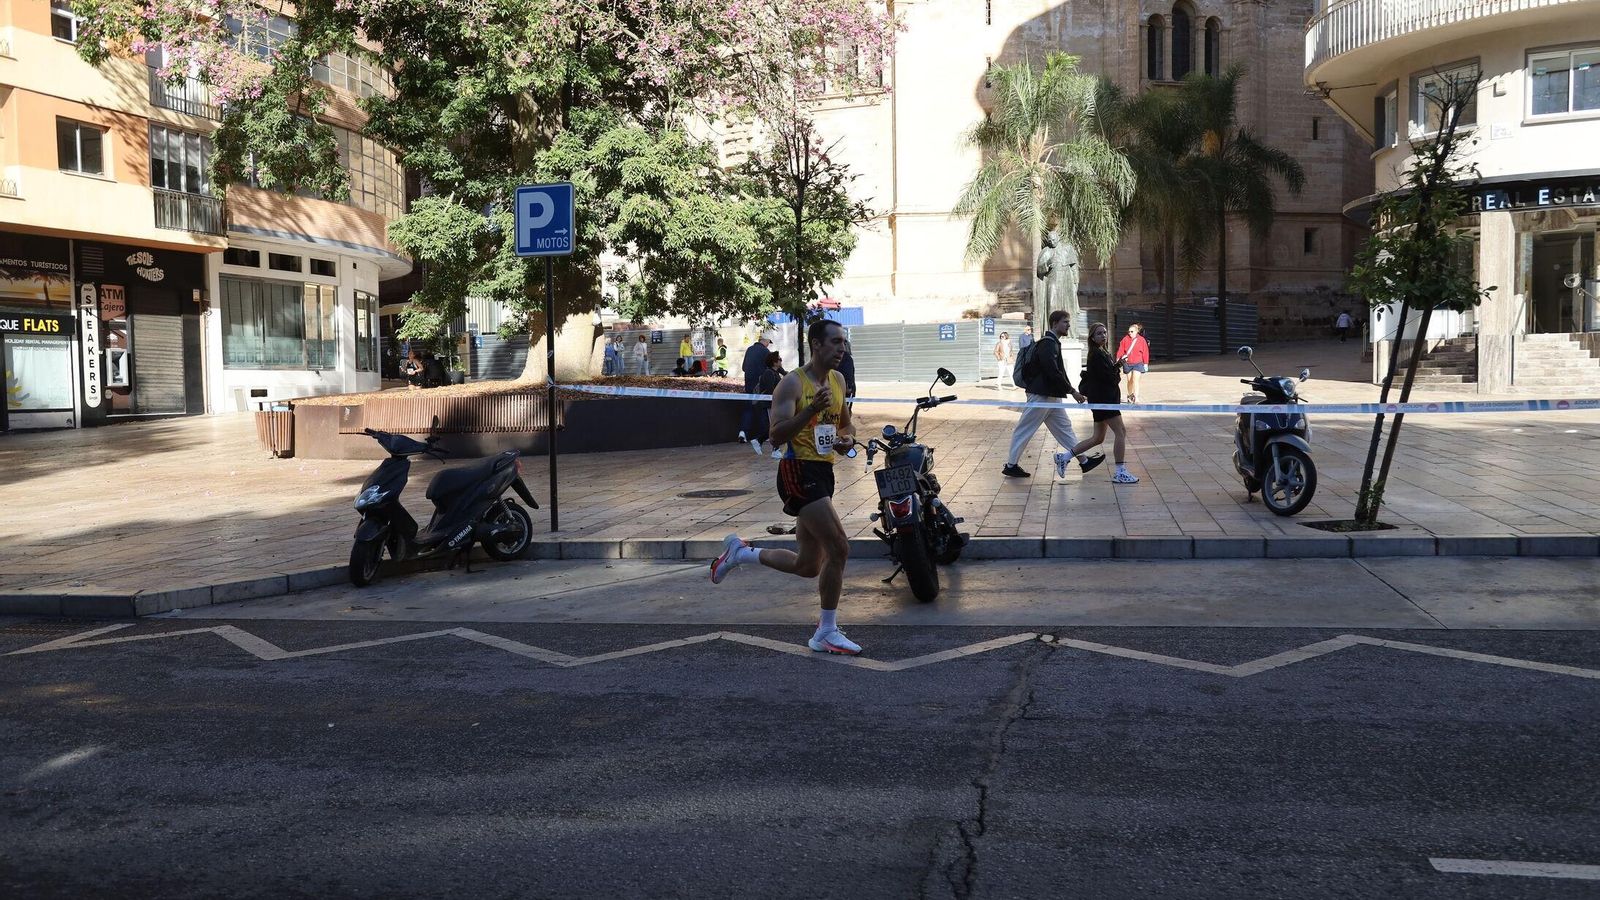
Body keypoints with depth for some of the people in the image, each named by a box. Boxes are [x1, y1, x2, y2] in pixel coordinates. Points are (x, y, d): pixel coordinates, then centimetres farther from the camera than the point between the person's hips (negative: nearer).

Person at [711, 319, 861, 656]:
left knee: (807, 566, 13)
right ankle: (826, 633, -2)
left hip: (823, 473, 9)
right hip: (799, 472, -9)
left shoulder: (838, 380, 13)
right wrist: (812, 409, -31)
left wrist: (847, 438, 3)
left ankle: (741, 553, 32)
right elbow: (777, 435, -20)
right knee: (839, 548, -15)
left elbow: (846, 424, 27)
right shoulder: (793, 383, -11)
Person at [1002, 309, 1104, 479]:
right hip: (1041, 395, -11)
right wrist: (1072, 391, -18)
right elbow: (1053, 372, -23)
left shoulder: (1053, 343, 16)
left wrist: (1070, 390, 14)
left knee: (1064, 426, 11)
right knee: (1025, 430, -2)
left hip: (1051, 396, 11)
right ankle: (1011, 465, 4)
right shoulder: (1048, 344, -16)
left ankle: (1084, 461, 15)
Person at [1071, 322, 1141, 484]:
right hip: (1103, 399, -10)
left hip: (1106, 399, 10)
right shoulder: (1096, 355, -14)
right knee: (1121, 432, -10)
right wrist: (1118, 375, 0)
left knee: (1098, 438, 13)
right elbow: (1111, 378, -19)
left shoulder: (1104, 353, 17)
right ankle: (1120, 473, -8)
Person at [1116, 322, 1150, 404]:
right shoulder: (1125, 340, 0)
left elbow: (1145, 352, -1)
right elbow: (1120, 350, 0)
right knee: (1130, 381, 12)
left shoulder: (1141, 340, -3)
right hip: (1127, 363, 2)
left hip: (1138, 363, -2)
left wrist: (1146, 363, -2)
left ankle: (1136, 398, -17)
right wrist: (1118, 360, -10)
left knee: (1135, 380, -14)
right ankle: (1130, 396, 26)